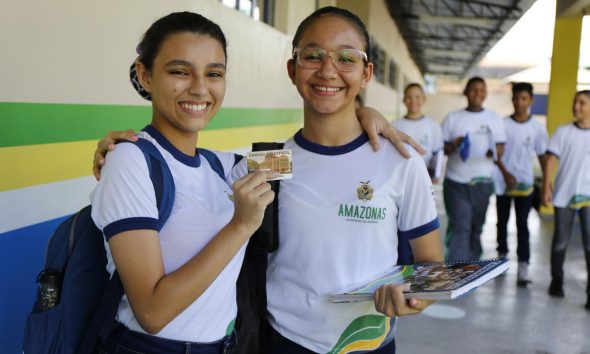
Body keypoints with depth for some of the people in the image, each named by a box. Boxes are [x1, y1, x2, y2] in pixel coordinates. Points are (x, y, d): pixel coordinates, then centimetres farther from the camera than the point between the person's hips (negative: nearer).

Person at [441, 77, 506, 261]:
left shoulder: (494, 119, 6)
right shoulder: (452, 118, 2)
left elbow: (501, 147, 4)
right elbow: (441, 148, 2)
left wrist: (494, 152, -20)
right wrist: (454, 145, -20)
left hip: (482, 183, 2)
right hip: (456, 183, -2)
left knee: (476, 227, 11)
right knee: (459, 227, -9)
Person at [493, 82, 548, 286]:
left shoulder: (537, 128, -1)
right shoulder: (503, 124, -3)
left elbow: (543, 156, 4)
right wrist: (506, 174, -13)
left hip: (525, 183, -1)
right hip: (502, 182, 1)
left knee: (522, 226, -4)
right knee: (502, 222, 13)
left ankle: (523, 267, -5)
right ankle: (502, 257, 30)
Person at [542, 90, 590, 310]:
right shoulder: (563, 132, 3)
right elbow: (551, 160, 0)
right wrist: (546, 188, -8)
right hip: (564, 195, 0)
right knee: (560, 242, 10)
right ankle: (556, 282, 27)